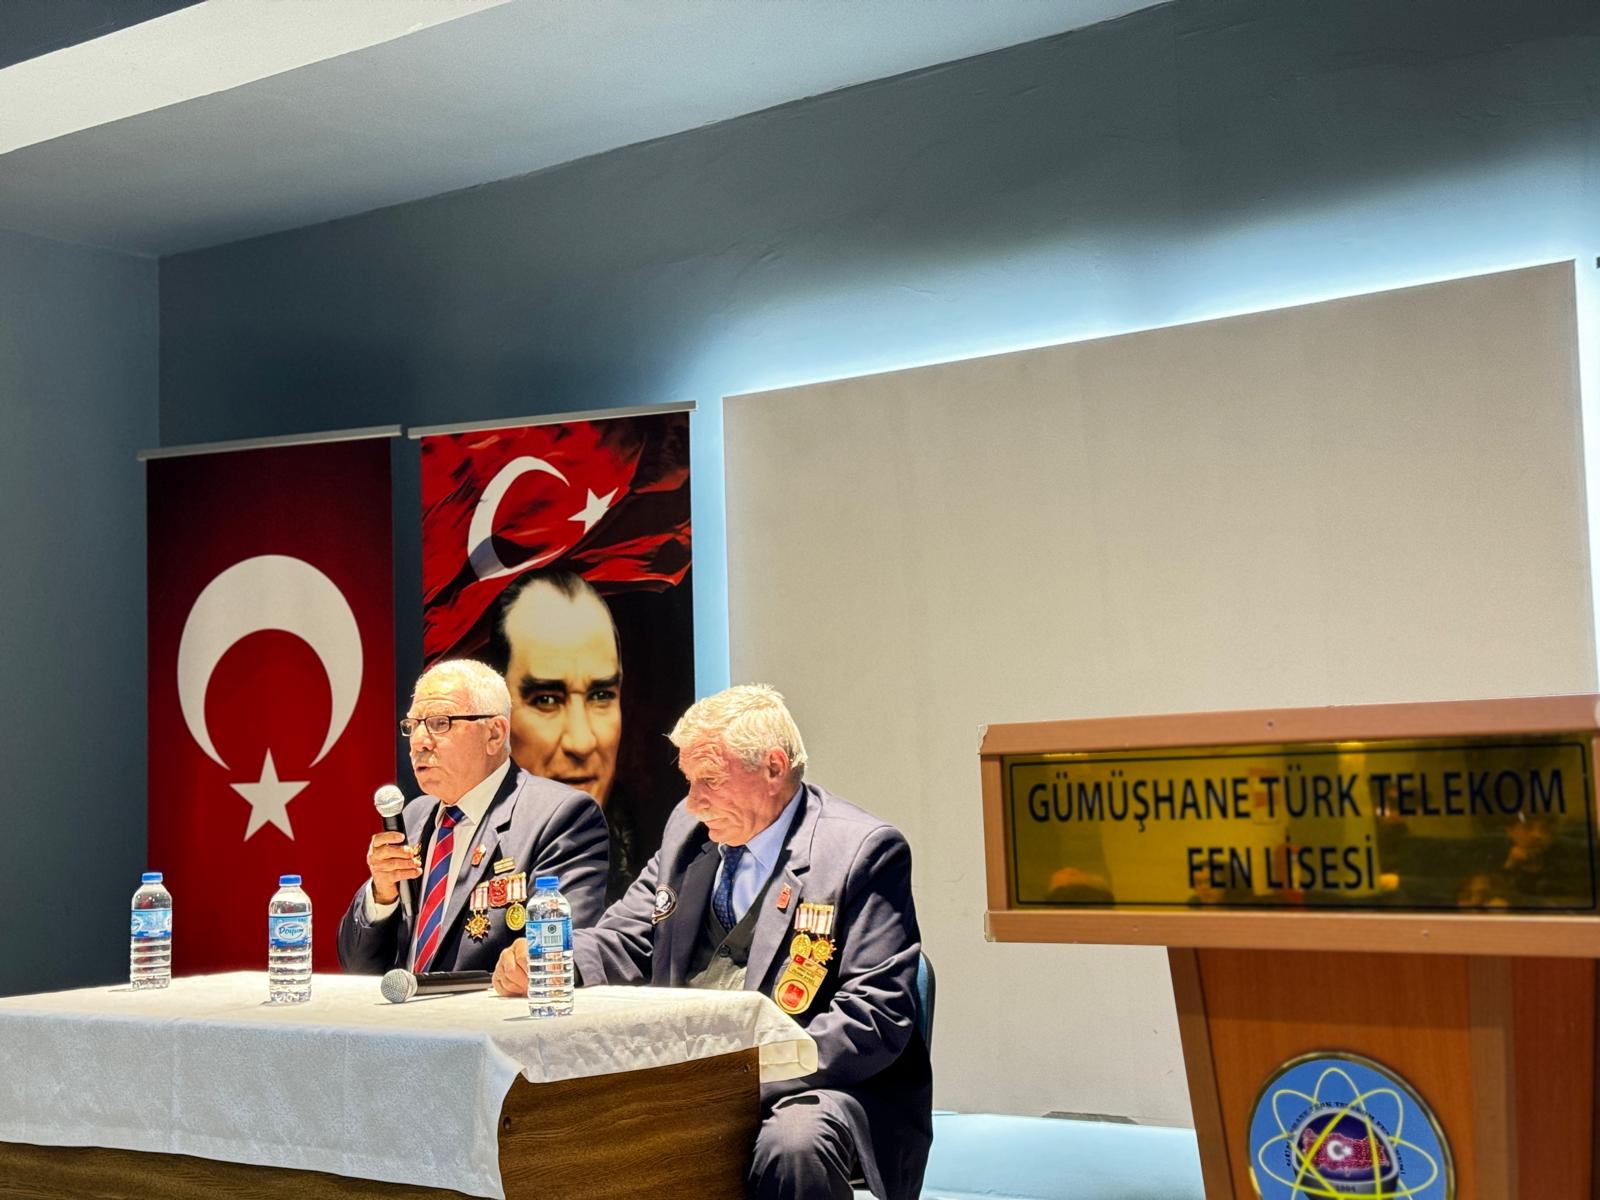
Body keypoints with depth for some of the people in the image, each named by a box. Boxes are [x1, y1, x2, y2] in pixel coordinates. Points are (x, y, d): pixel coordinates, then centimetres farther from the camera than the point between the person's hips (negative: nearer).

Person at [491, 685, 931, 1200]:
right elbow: (621, 941, 16)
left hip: (806, 1087, -5)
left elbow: (875, 1018, -14)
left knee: (794, 1146, -37)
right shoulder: (688, 830, 12)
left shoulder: (863, 850, -8)